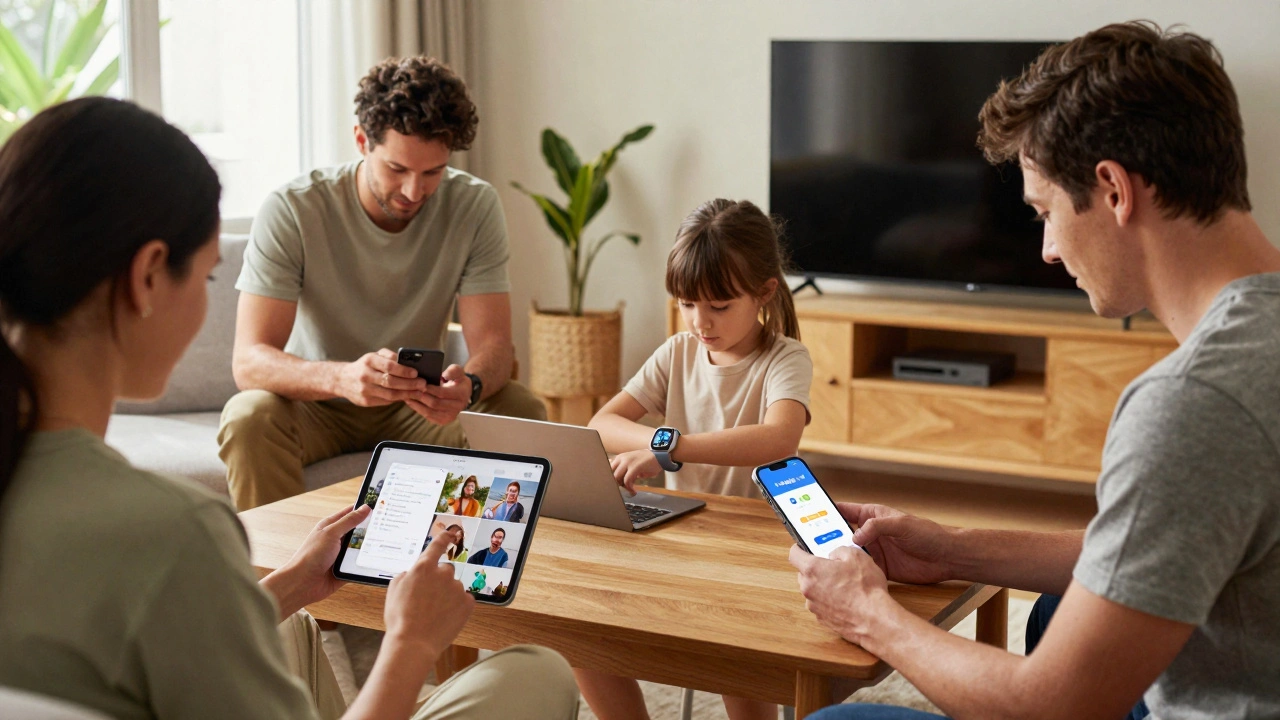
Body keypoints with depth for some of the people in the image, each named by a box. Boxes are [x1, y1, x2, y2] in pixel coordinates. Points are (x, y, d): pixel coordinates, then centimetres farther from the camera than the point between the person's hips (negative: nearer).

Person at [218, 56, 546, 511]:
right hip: (315, 403, -2)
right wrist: (343, 378, -48)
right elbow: (249, 360, -26)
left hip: (417, 405, 2)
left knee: (523, 412, -23)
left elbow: (492, 342, -15)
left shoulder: (474, 207, -11)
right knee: (250, 417, -33)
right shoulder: (291, 212, -19)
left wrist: (468, 385, -41)